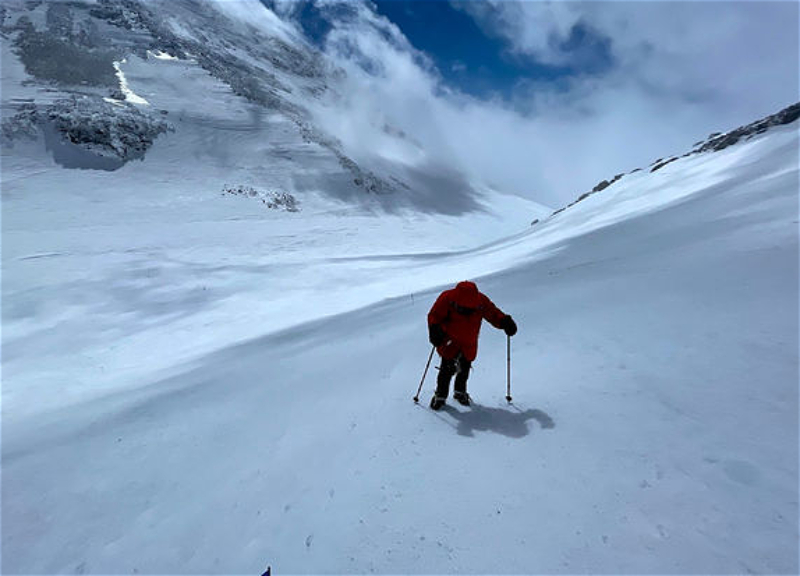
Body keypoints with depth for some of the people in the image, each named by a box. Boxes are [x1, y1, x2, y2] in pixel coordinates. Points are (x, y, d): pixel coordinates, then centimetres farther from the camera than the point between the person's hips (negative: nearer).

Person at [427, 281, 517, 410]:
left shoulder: (482, 301, -13)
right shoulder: (447, 298, -22)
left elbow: (493, 313, 1)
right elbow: (434, 316, -13)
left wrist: (505, 322, -15)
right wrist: (435, 331, -27)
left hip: (469, 344, 3)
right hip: (449, 341, -3)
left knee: (465, 367, 12)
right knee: (448, 368, -11)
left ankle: (460, 392, 38)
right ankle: (440, 395, 9)